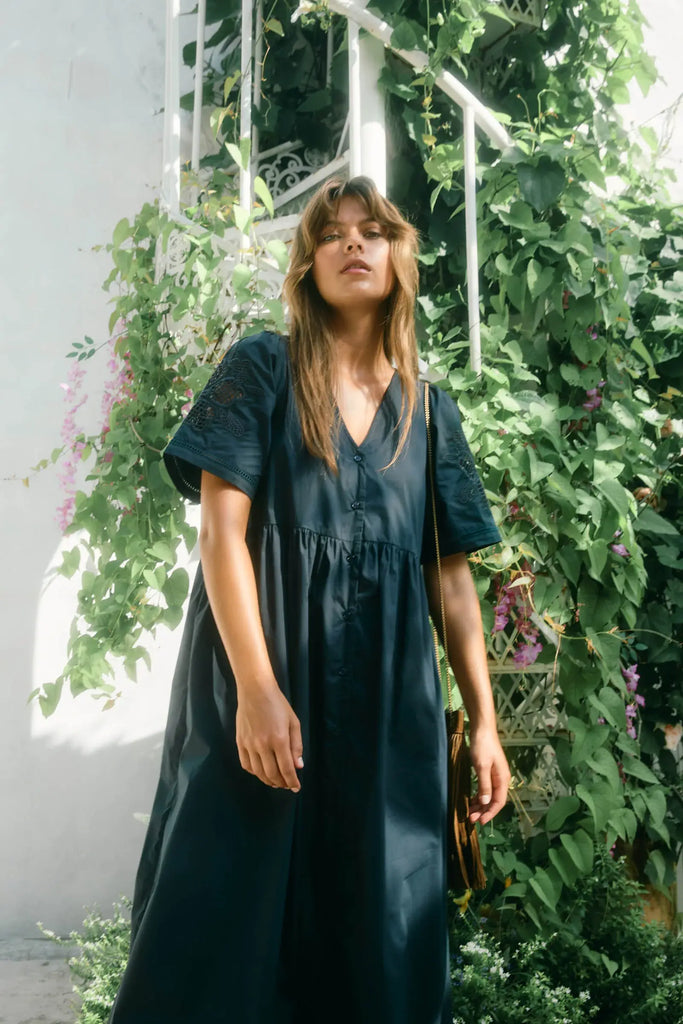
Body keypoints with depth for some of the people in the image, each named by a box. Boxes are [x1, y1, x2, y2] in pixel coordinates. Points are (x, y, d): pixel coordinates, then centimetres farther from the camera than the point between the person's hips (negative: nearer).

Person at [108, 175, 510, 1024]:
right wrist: (255, 688, -17)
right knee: (229, 917, 1)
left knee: (379, 933, 7)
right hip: (260, 676, -3)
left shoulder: (429, 410, 11)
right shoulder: (260, 370, 2)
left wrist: (484, 719, 6)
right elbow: (223, 528, -8)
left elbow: (451, 573, 10)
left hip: (385, 699, 3)